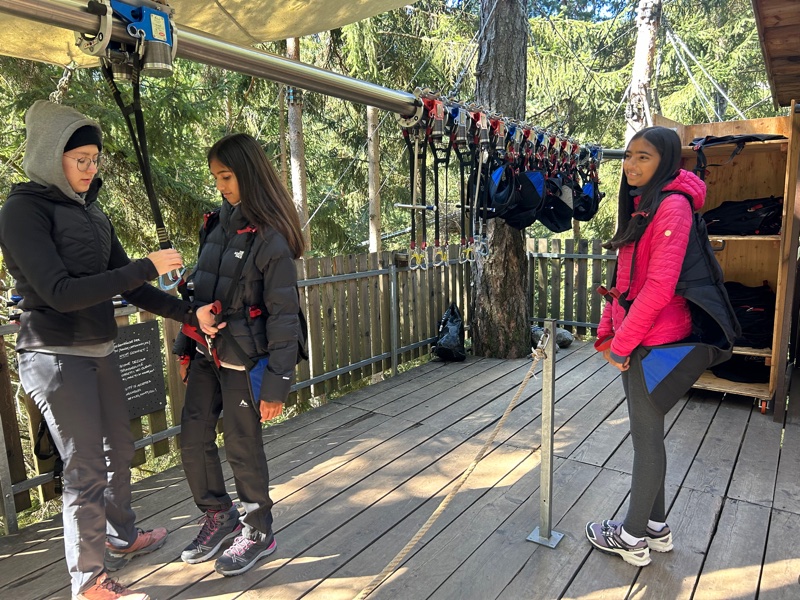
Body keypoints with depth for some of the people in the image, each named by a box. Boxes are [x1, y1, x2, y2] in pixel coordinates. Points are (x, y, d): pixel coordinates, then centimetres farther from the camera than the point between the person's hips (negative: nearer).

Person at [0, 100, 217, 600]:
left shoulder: (91, 211, 9)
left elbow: (127, 287, 9)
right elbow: (60, 292, -22)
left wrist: (190, 314, 1)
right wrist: (147, 267, -24)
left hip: (101, 351, 7)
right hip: (56, 356, -7)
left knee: (119, 450, 18)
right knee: (87, 468, 0)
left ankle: (123, 538, 40)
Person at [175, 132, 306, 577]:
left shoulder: (270, 238, -15)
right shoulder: (217, 224, 7)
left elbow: (283, 315, -16)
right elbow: (200, 289, 14)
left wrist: (277, 383, -17)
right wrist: (186, 346, 15)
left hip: (244, 359, -7)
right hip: (207, 353, 7)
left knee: (242, 446, 5)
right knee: (193, 440, 12)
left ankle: (258, 532, 29)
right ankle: (219, 516, 36)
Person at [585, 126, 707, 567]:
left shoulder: (672, 205, -15)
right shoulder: (640, 206, 14)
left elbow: (659, 287, -21)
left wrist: (622, 343, -16)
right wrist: (609, 329, 11)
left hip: (654, 341, -9)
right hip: (634, 340, 9)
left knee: (647, 437, 4)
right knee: (646, 433, 18)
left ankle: (632, 538, 21)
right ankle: (655, 526, 35)